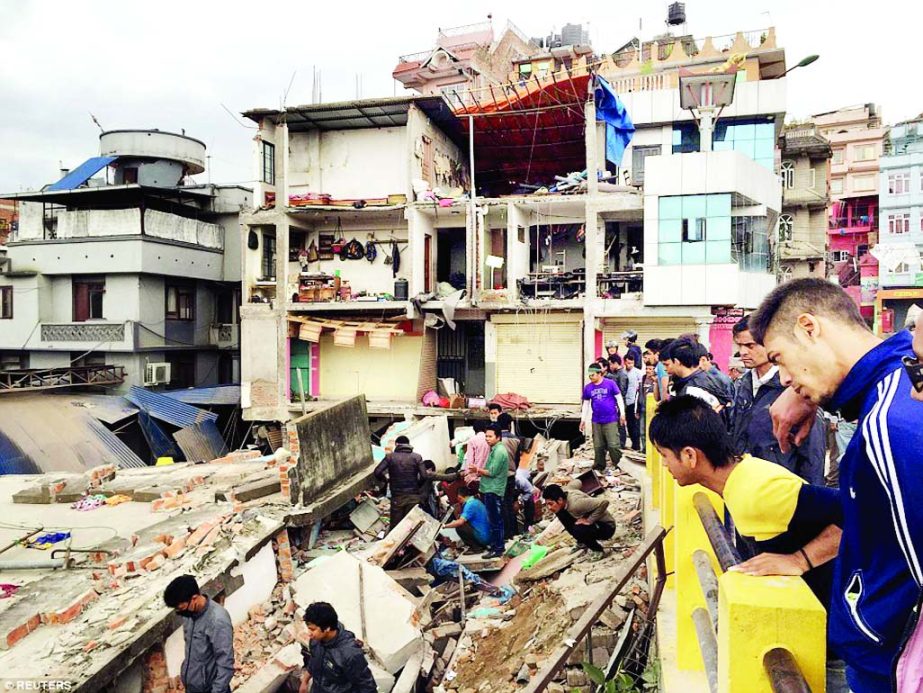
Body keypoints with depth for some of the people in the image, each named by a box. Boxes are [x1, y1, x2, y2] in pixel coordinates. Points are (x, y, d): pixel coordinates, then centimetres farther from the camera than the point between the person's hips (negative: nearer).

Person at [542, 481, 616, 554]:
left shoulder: (575, 503, -34)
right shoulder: (565, 493, -10)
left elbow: (604, 502, -41)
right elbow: (576, 482, 11)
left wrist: (589, 520, -31)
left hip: (607, 527, -8)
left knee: (577, 530, -34)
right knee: (560, 512, 0)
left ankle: (597, 549, -4)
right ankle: (582, 542, 15)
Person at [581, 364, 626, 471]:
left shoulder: (610, 383, -5)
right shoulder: (587, 387, 5)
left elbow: (619, 398, 0)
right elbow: (586, 404, 12)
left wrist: (622, 414, -4)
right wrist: (583, 420, 11)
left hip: (611, 420, -4)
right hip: (596, 421, 4)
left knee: (613, 445, -6)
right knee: (598, 446, 9)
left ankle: (617, 465, 8)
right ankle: (599, 467, 19)